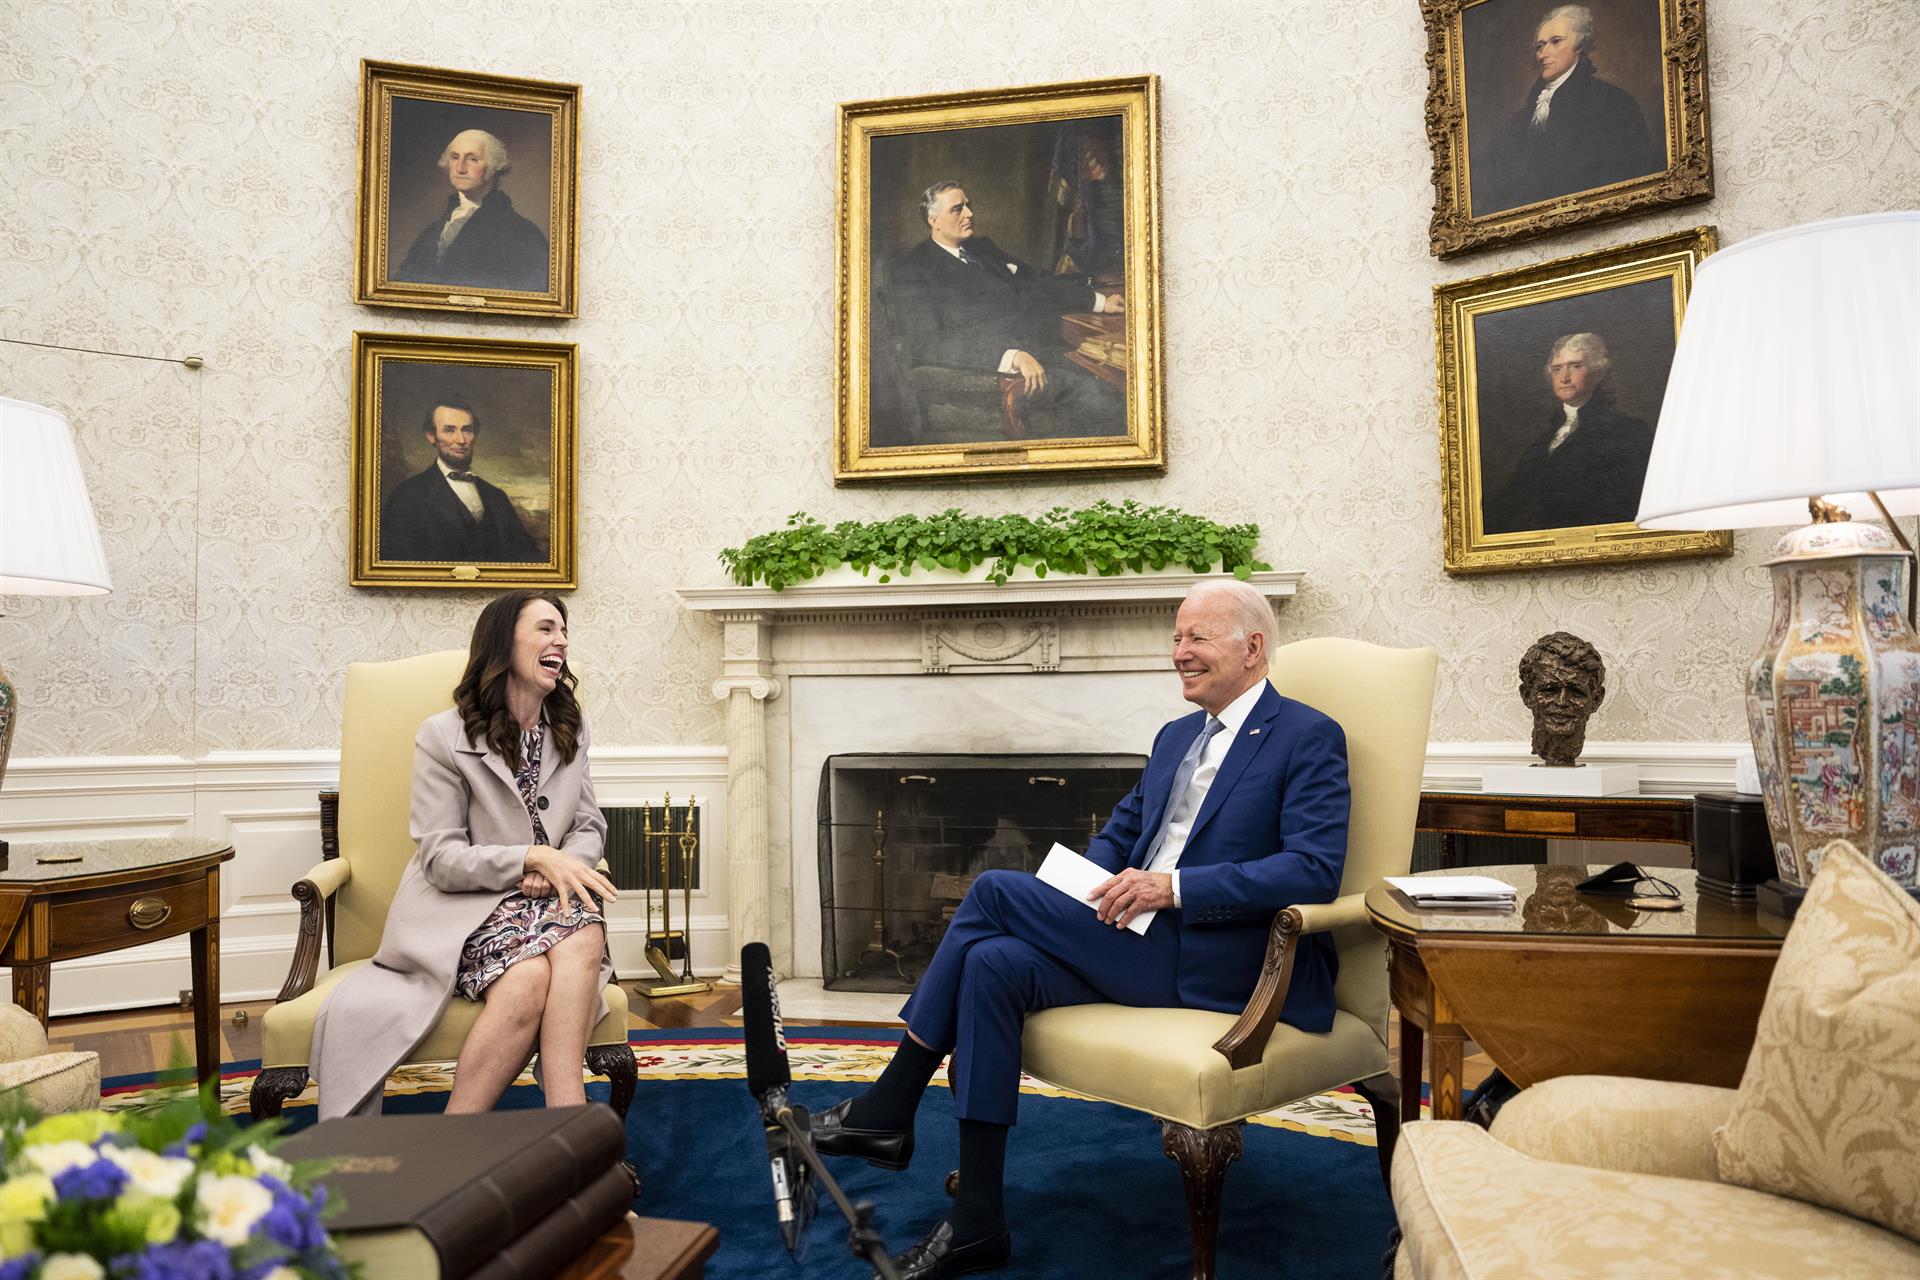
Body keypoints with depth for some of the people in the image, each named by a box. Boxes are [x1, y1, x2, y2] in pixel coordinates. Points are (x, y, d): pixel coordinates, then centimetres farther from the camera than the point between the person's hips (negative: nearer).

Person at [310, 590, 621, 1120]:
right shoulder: (444, 735, -2)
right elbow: (441, 858, -7)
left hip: (547, 898, 4)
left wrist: (561, 868, -11)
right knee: (530, 976, -36)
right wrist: (535, 858, -20)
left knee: (584, 937, -33)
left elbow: (590, 826, 13)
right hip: (462, 909, -4)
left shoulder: (571, 729, 14)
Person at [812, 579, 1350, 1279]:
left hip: (1218, 964, -8)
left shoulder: (1309, 738, -4)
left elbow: (1316, 869, -16)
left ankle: (888, 1107, -5)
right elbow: (1118, 833, 25)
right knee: (995, 964, -19)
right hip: (1141, 945, 8)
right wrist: (1088, 891, 1)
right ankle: (977, 1222, -11)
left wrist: (1174, 887, -22)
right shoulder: (1176, 736, 21)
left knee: (995, 890, -17)